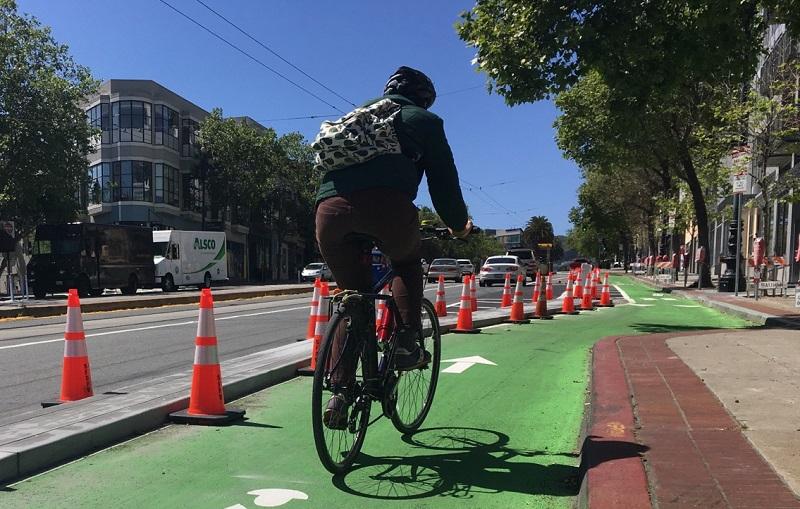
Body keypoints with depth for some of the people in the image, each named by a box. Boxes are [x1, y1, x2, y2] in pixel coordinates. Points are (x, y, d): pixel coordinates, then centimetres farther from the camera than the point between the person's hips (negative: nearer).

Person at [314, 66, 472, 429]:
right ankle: (407, 343, 12)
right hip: (385, 203, -4)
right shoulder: (422, 120, 24)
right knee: (407, 263, 28)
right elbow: (443, 179, 23)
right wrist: (458, 224, 38)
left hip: (329, 208, 4)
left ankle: (340, 392, 13)